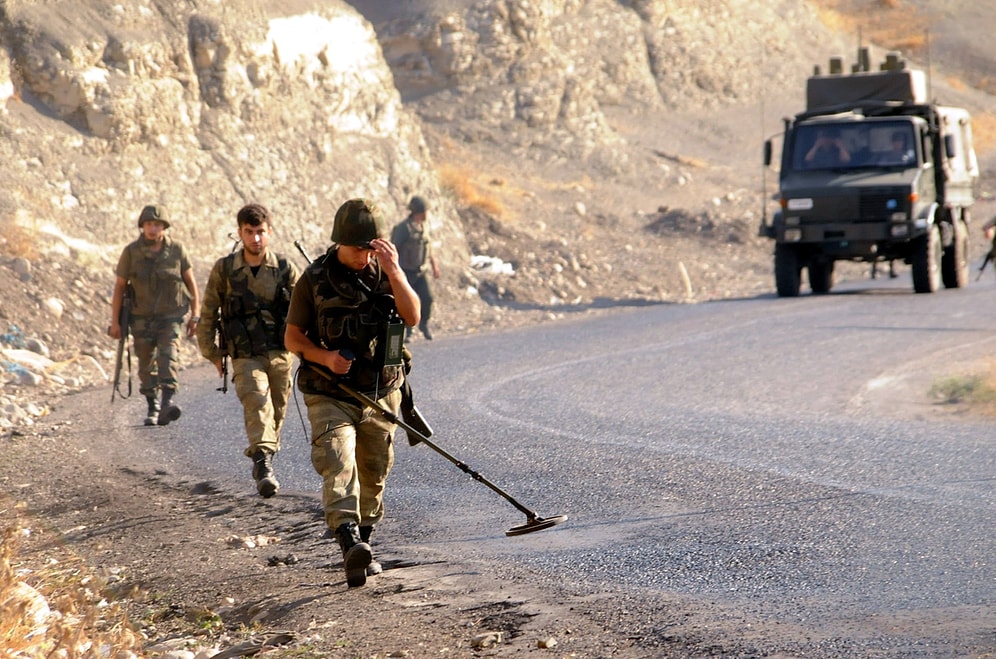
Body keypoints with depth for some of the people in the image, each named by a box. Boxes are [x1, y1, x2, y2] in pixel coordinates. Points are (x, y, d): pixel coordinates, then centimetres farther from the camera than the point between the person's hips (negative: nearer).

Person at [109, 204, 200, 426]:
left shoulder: (176, 250, -4)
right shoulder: (131, 252, -5)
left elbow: (191, 283, 5)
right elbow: (119, 287, 1)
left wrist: (195, 316, 4)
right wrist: (115, 322, -1)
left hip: (171, 317, -1)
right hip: (141, 318, 1)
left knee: (168, 356, -19)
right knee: (146, 365, 6)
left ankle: (168, 402, -31)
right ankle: (152, 407, 21)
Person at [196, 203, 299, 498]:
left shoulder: (285, 269, 2)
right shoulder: (224, 270, 0)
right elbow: (208, 314, 9)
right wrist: (212, 353, 8)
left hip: (281, 354, 2)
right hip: (245, 356, -2)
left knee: (277, 410, 9)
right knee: (257, 401, -24)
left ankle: (264, 460, 31)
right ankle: (264, 465, -36)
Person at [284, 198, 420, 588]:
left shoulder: (384, 274, 3)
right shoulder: (315, 279, -4)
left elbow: (413, 317, -12)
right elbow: (292, 337, 1)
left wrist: (394, 271, -23)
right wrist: (324, 356, -17)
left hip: (380, 393, 3)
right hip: (330, 396, -3)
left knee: (374, 476, 13)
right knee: (338, 465, -23)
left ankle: (363, 544, 31)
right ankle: (351, 546, -37)